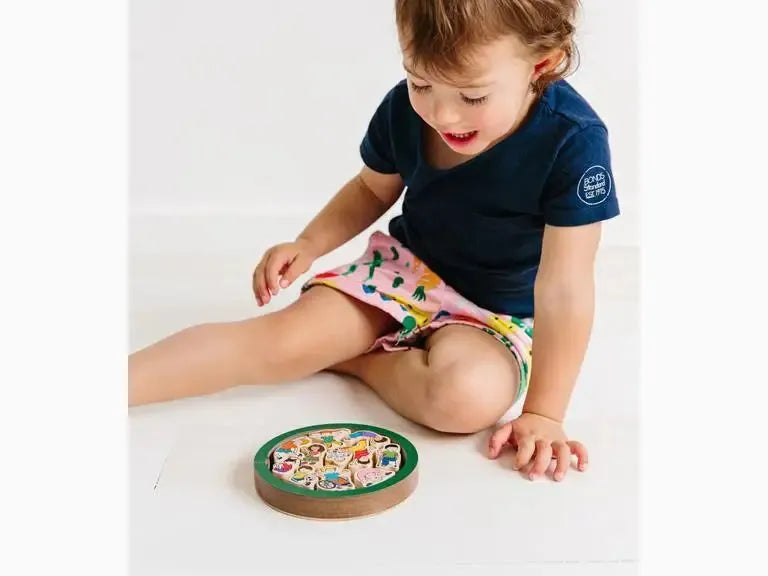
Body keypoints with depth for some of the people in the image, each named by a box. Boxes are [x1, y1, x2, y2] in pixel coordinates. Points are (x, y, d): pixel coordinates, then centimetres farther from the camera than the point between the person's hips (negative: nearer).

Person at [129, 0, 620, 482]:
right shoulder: (405, 108, -14)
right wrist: (309, 244, -6)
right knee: (281, 339, -16)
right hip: (403, 268, 3)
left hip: (495, 314, -3)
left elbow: (563, 289, -25)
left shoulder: (573, 141, -27)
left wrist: (543, 414, -23)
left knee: (468, 395, -35)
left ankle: (354, 356, -10)